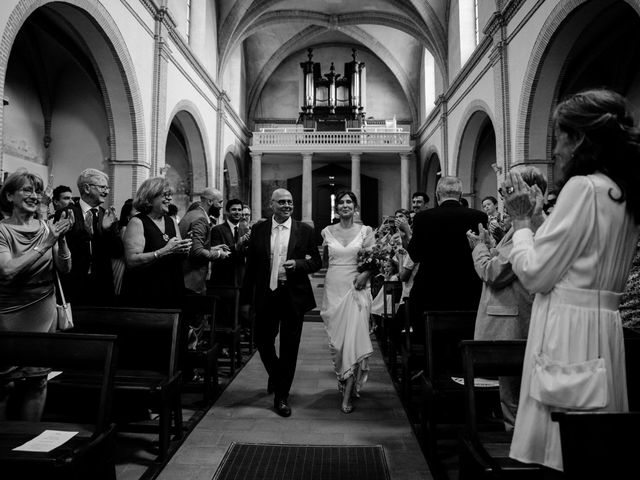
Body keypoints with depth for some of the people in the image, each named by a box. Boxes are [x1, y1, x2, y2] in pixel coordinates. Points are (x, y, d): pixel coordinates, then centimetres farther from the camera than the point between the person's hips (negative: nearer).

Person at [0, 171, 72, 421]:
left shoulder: (47, 227, 4)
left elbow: (64, 268, -1)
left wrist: (61, 239, -17)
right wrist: (45, 244, -23)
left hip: (44, 314, 3)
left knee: (37, 380, 7)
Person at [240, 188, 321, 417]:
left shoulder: (305, 230, 1)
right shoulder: (258, 229, 4)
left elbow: (316, 262, 3)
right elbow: (250, 266, 4)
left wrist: (298, 264, -18)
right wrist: (246, 299, 3)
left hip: (293, 296, -1)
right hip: (266, 295, 2)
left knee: (289, 346, 5)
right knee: (263, 342, 11)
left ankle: (282, 396, 22)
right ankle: (275, 375, 43)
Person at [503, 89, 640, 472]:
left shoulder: (583, 186, -14)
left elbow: (535, 274, -15)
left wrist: (522, 220, -2)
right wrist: (542, 217, 13)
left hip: (569, 325, -9)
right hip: (605, 324, 9)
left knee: (564, 443, 2)